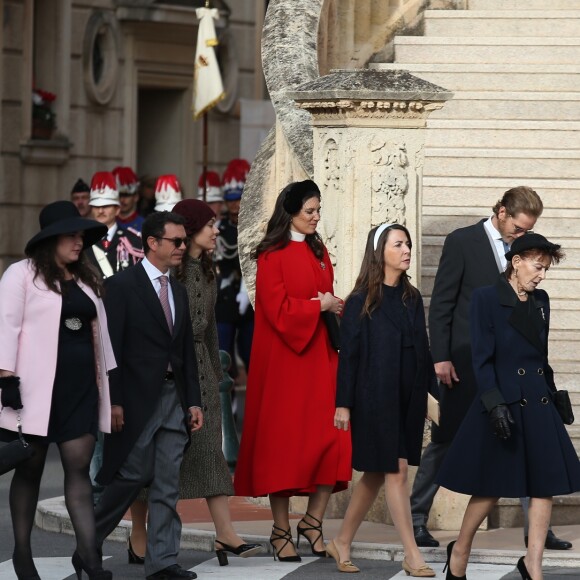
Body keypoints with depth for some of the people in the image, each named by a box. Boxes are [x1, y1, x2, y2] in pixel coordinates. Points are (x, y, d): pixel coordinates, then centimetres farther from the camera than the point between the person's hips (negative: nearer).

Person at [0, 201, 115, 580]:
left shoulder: (86, 279, 17)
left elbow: (99, 330, 18)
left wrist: (109, 378, 13)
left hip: (80, 388, 5)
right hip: (36, 388, -5)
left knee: (80, 466, -4)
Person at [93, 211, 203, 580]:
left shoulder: (178, 291, 15)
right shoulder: (122, 285, -6)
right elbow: (111, 348, -10)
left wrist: (194, 401, 10)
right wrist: (112, 401, -15)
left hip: (174, 397, 6)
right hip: (137, 398, -6)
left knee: (168, 486, 3)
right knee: (133, 475, -3)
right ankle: (89, 541, 15)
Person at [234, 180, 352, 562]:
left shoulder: (319, 252, 13)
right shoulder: (271, 255, -7)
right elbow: (277, 308, -14)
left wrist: (334, 307, -1)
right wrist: (320, 306, -9)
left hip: (320, 355, 6)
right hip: (283, 359, -6)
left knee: (333, 439, -3)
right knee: (283, 440, -1)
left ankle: (313, 520, 8)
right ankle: (281, 530, 6)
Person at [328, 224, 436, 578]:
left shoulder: (412, 298, 10)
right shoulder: (361, 301, -6)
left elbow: (423, 349, 12)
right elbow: (348, 353, -6)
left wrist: (433, 392, 9)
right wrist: (343, 403, -10)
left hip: (408, 399, 6)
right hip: (375, 398, -6)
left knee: (377, 474, 10)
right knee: (396, 470, -7)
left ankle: (342, 543, 23)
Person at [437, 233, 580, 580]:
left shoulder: (540, 301, 11)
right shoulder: (487, 299, -8)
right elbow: (482, 358, -12)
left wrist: (551, 395, 15)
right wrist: (495, 404, -18)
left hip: (539, 405, 6)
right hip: (505, 404, -6)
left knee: (546, 484, 0)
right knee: (493, 486, 2)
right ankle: (460, 551, 22)